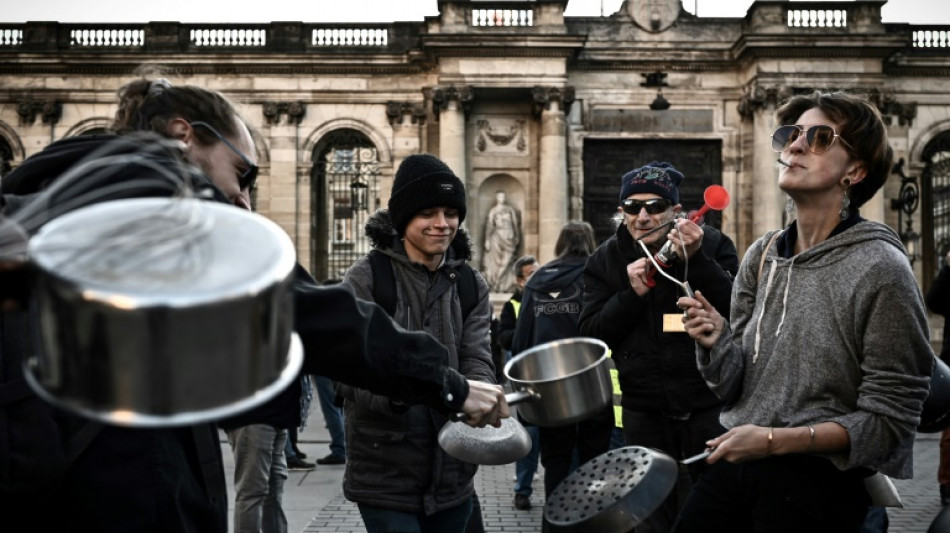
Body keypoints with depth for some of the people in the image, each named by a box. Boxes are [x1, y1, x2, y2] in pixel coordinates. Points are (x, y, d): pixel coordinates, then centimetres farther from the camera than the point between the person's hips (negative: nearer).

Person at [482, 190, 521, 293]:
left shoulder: (510, 210, 11)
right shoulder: (493, 211, 6)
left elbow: (515, 224, 12)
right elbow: (489, 226, 2)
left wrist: (517, 236, 6)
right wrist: (487, 240, -4)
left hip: (508, 237, 1)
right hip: (496, 237, -1)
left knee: (506, 262, -4)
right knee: (496, 261, -3)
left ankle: (504, 286, 0)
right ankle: (495, 286, 0)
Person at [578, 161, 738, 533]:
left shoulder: (712, 245, -4)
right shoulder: (606, 260, 4)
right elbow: (591, 336, -1)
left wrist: (698, 261, -25)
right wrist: (632, 293, -15)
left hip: (709, 405, -2)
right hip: (644, 411, 2)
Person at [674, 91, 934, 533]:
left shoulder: (880, 269, -12)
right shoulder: (762, 256, 5)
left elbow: (888, 422, -11)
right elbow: (734, 389, 9)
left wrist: (774, 440, -19)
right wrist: (716, 342, -12)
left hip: (822, 474, -4)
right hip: (737, 462, 5)